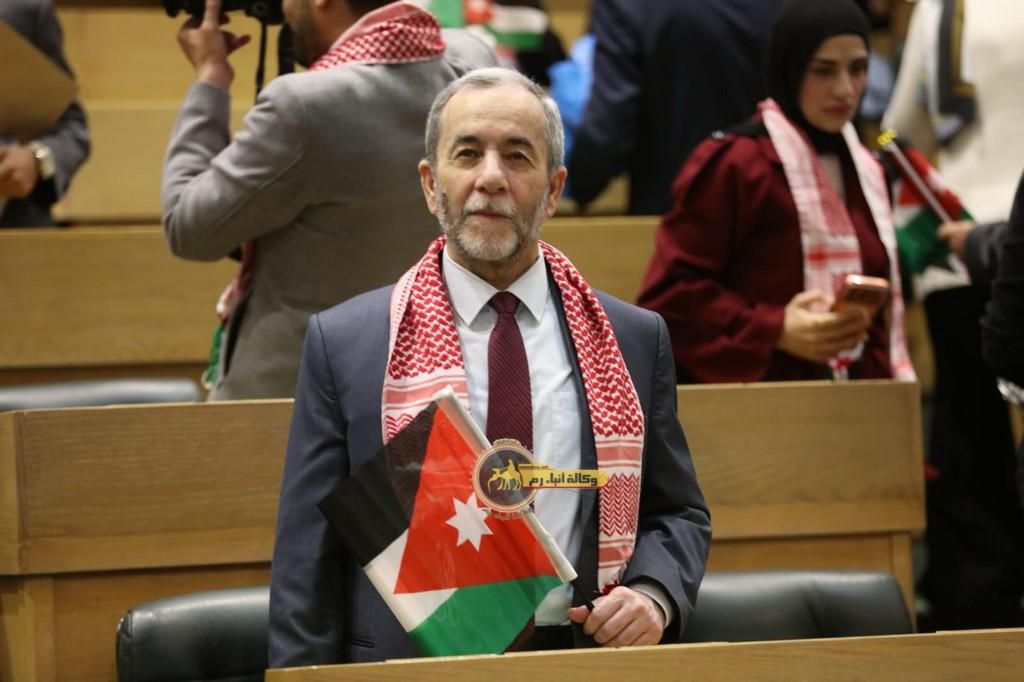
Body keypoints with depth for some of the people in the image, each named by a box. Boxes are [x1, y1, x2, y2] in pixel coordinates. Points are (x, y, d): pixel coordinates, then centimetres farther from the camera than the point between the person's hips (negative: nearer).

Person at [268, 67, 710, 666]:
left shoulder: (636, 339, 14)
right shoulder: (342, 343, 7)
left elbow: (678, 514, 20)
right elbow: (307, 562, 6)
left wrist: (652, 594, 0)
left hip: (583, 655, 3)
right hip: (409, 661, -3)